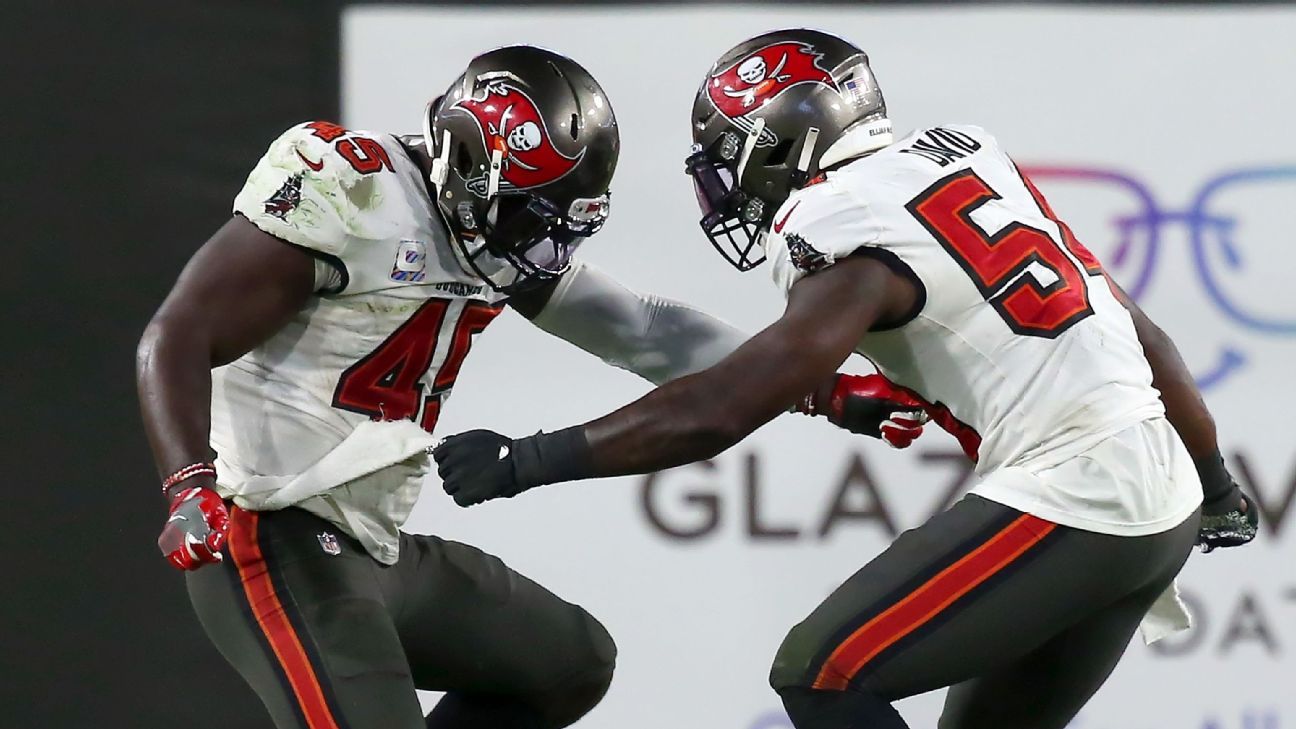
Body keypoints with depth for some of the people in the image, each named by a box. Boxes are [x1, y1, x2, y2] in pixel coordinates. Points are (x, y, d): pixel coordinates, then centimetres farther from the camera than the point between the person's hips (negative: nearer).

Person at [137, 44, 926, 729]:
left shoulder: (496, 231, 8)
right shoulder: (350, 189, -17)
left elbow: (642, 329, 15)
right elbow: (177, 339, -19)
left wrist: (829, 389, 11)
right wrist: (193, 487, -34)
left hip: (377, 547, 10)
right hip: (276, 541, -10)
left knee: (573, 663, 18)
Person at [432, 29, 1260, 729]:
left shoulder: (858, 236, -9)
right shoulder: (962, 153, 14)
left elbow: (722, 409, -18)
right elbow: (1135, 328, 18)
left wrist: (530, 460, -16)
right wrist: (1215, 482, 29)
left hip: (1063, 503, -9)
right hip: (1164, 502, 9)